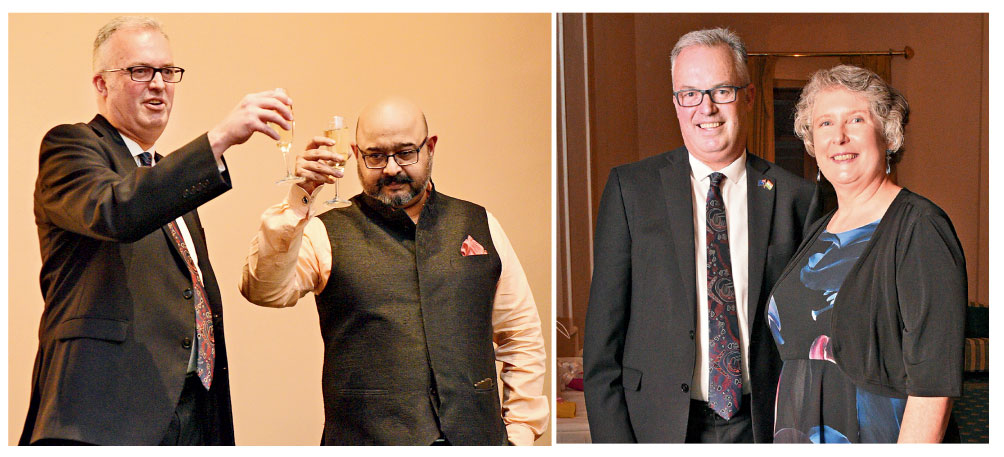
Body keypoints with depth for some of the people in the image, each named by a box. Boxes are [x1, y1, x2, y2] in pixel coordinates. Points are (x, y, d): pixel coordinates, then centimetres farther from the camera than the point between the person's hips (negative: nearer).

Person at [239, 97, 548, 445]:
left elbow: (522, 335, 17)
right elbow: (264, 289, -12)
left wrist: (520, 430, 10)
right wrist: (297, 203, -21)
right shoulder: (326, 234, 6)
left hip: (474, 441, 2)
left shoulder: (479, 226, 14)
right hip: (366, 438, -2)